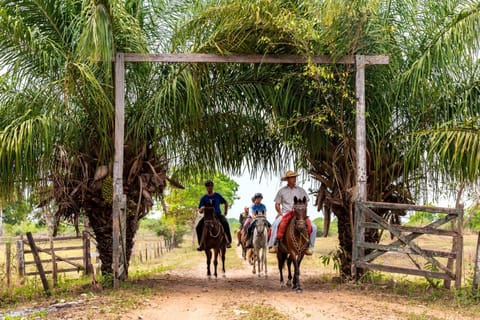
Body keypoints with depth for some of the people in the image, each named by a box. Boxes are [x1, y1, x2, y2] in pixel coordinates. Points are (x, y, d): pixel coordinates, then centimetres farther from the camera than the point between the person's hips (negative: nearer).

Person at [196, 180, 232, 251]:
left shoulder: (217, 195, 6)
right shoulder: (203, 198, 4)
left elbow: (225, 203, 21)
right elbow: (200, 210, 3)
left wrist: (225, 211, 14)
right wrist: (201, 209, -20)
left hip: (218, 215, -1)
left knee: (225, 223, -32)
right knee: (198, 227, -20)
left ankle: (229, 241, -22)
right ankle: (201, 244, -6)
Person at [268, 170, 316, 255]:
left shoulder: (301, 190, 10)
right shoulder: (282, 191, 9)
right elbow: (277, 204, 11)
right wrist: (279, 212, -8)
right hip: (285, 213, -1)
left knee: (313, 227, -18)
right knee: (276, 223, -34)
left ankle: (308, 247, -3)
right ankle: (273, 245, -28)